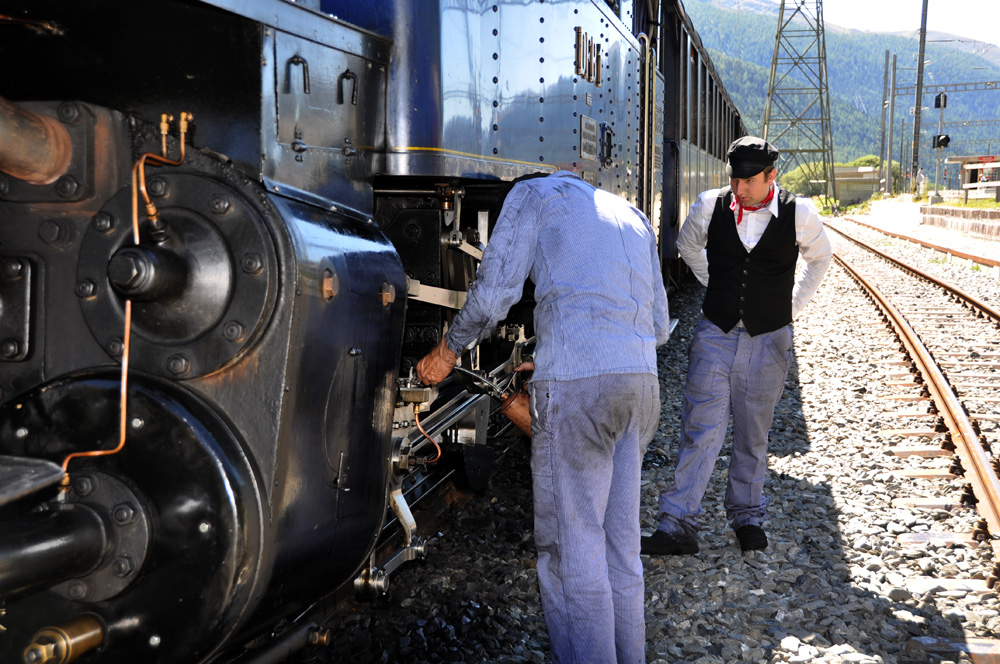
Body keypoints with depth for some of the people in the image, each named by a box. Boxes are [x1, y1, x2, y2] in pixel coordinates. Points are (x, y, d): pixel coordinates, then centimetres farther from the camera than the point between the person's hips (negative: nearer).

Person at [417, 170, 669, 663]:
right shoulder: (632, 216, 28)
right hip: (642, 381, 7)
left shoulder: (533, 193, 10)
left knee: (571, 546, 0)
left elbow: (493, 294, 0)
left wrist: (446, 353, 16)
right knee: (621, 540, 15)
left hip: (576, 384, -7)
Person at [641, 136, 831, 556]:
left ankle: (747, 517, 26)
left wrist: (794, 305, 12)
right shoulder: (710, 206, -4)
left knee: (753, 435, 10)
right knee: (700, 430, -6)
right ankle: (678, 526, -4)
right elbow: (688, 246, 19)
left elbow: (820, 258, 15)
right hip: (715, 334, 0)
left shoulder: (799, 213, -6)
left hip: (768, 339, 0)